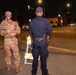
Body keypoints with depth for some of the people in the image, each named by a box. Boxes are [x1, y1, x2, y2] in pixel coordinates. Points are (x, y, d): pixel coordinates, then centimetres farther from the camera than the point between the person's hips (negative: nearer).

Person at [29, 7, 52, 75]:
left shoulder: (32, 21, -2)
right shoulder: (45, 21, -12)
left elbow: (30, 32, 5)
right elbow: (50, 31, -7)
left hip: (35, 42, 3)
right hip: (43, 41, -3)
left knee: (35, 57, 14)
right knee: (43, 58, 7)